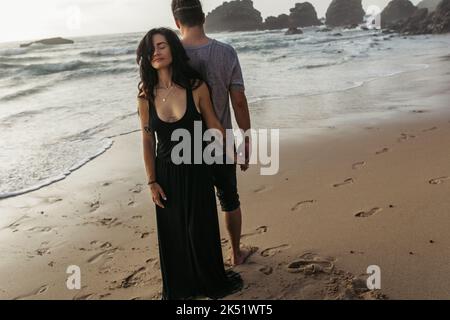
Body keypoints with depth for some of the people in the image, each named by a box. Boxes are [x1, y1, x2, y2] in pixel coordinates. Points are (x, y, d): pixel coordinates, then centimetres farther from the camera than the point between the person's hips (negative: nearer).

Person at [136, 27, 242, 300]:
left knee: (202, 228, 13)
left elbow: (213, 125, -1)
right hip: (166, 173, 2)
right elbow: (148, 141, -1)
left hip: (197, 171, -1)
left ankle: (212, 282, 41)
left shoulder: (196, 87, -12)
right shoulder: (146, 95, -7)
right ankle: (180, 287, 40)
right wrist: (152, 181, 0)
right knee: (173, 232, 15)